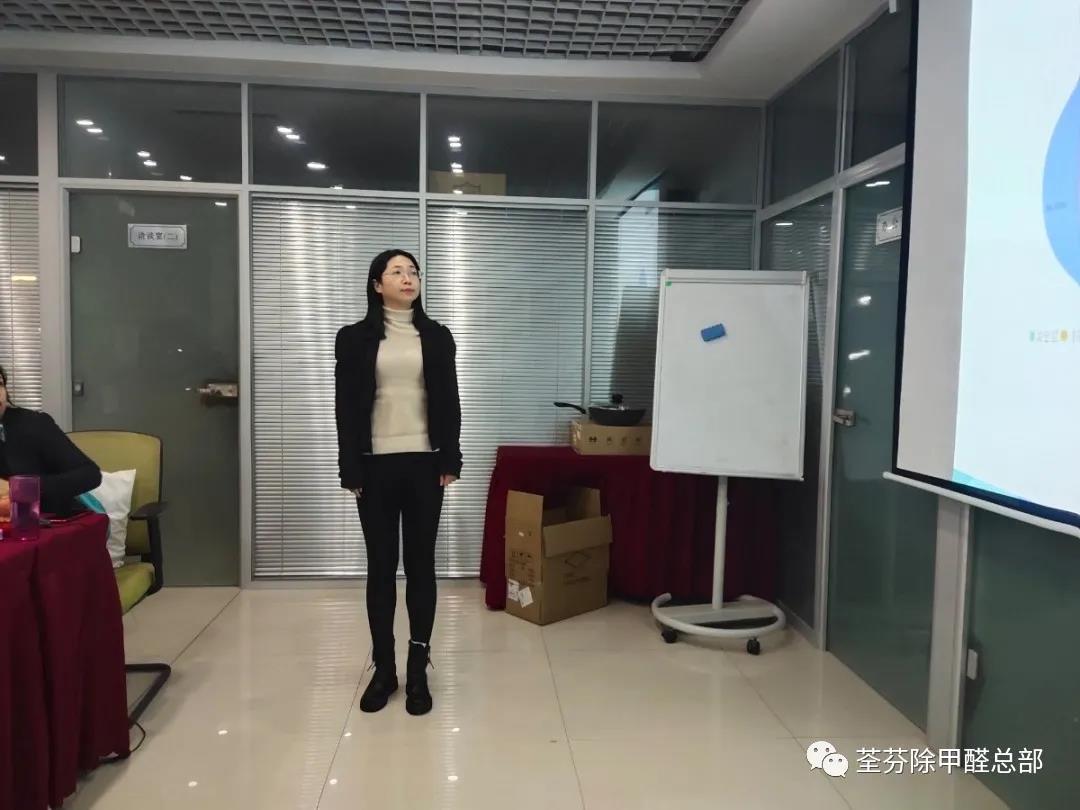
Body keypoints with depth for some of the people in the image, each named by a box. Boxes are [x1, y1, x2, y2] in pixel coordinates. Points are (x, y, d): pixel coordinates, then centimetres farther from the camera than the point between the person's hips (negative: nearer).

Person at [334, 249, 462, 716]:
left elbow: (449, 402, 6)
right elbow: (345, 408, 1)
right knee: (380, 566, 7)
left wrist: (450, 461, -1)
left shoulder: (437, 337, 7)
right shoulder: (354, 338, 3)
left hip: (424, 463, 1)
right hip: (376, 466, 0)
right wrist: (349, 470, -5)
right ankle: (383, 668, 19)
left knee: (421, 564, 6)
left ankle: (418, 670, 16)